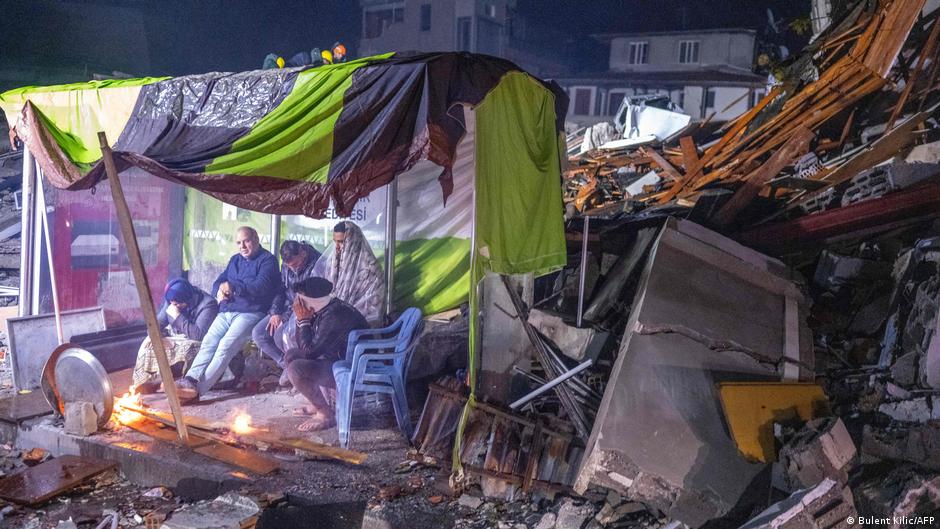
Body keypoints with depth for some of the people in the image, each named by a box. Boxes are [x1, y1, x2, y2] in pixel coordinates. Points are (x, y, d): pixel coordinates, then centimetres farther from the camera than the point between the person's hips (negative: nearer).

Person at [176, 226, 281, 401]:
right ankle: (190, 379, -31)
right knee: (208, 342, -18)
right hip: (226, 312, 7)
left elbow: (261, 286, -14)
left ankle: (198, 388, -35)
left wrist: (232, 287, -11)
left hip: (249, 313, -7)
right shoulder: (235, 260, 25)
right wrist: (219, 290, -1)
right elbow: (218, 282, 24)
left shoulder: (267, 260, 1)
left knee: (226, 345, -26)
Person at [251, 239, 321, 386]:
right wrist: (275, 313, -2)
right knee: (258, 333, -9)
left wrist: (286, 318, -20)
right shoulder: (286, 265, 6)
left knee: (280, 335, -30)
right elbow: (280, 289, 14)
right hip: (286, 309, 8)